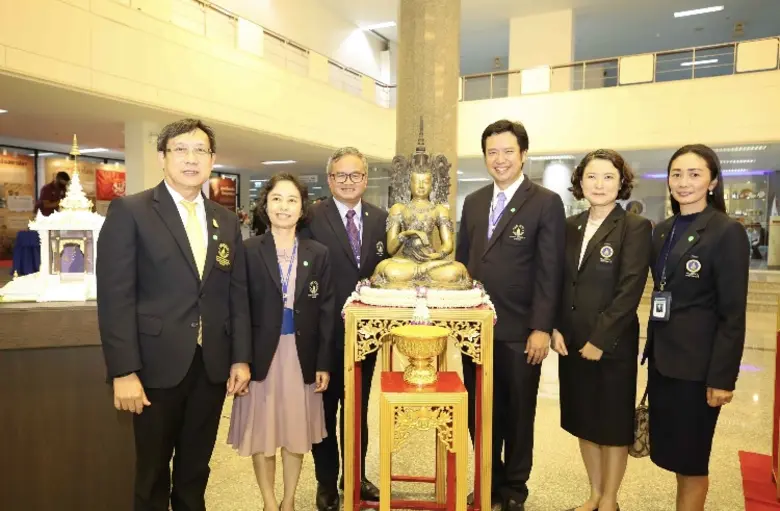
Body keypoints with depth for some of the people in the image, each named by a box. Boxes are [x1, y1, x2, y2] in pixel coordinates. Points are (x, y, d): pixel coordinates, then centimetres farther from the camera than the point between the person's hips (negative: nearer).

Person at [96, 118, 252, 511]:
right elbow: (115, 295, -10)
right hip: (157, 365, -4)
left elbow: (238, 295, 9)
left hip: (212, 365, 4)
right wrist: (124, 371, -15)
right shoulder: (129, 211, -6)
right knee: (152, 469, 13)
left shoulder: (227, 221, 9)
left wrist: (241, 358, 5)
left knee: (196, 467, 18)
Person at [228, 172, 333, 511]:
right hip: (261, 353, -1)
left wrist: (324, 363, -1)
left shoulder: (318, 254, 2)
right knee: (261, 431, 9)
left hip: (301, 354, 2)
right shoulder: (248, 250, -4)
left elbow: (326, 312, 2)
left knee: (296, 431, 12)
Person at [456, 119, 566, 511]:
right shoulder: (473, 202, 10)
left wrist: (542, 328, -14)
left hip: (520, 331, -4)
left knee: (518, 413, 13)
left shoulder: (546, 203, -6)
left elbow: (549, 272, -10)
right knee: (479, 411, 14)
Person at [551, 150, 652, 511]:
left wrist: (599, 340, -16)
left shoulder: (635, 227, -8)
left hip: (613, 344, -5)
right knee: (584, 420, 16)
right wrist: (554, 328, -4)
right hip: (571, 342, 5)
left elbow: (630, 291, -14)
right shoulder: (569, 226, 6)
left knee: (613, 424, 11)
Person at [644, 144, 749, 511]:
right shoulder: (662, 231, 9)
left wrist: (722, 376, -14)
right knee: (670, 451, 14)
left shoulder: (728, 232, -10)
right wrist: (652, 350, 11)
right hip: (662, 357, 6)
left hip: (698, 362, -6)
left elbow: (733, 313, -12)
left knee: (690, 457, 7)